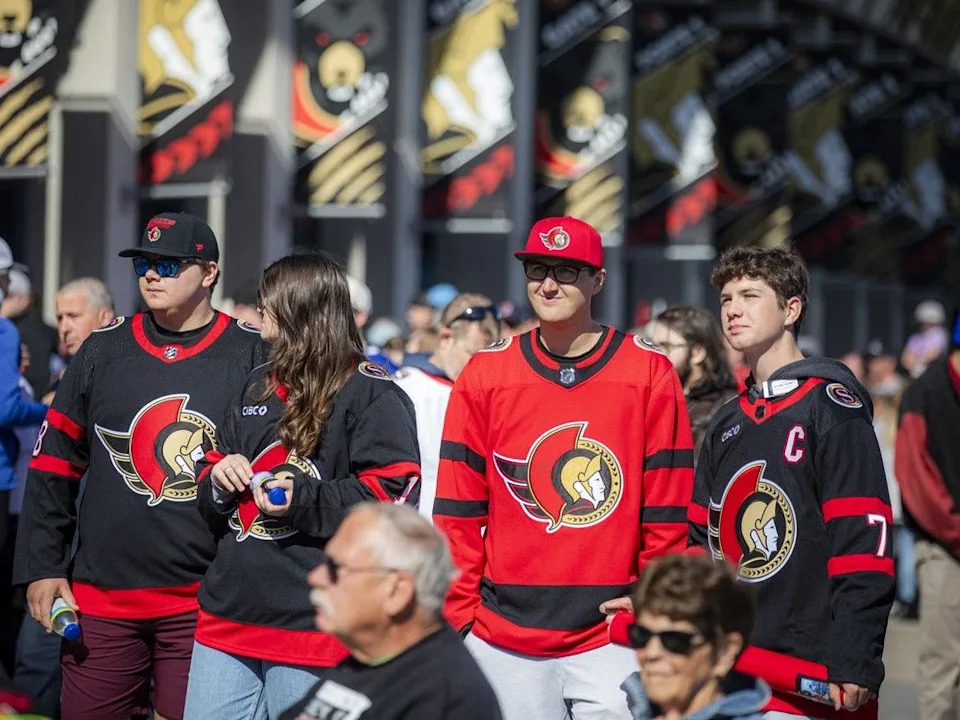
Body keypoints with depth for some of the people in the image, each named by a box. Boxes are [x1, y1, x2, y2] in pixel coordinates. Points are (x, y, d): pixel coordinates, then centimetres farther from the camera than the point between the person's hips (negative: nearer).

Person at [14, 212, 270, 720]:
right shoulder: (105, 349, 7)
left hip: (203, 602, -2)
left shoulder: (250, 356, 0)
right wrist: (41, 567, 5)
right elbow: (53, 467, 10)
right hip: (100, 598, 3)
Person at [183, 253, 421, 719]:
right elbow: (211, 502, 27)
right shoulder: (257, 386, 21)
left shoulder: (370, 392, -4)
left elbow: (394, 493, -14)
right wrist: (219, 479, 3)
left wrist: (303, 498, -19)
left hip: (310, 624, -7)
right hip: (229, 611, 7)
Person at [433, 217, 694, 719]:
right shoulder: (486, 374, 5)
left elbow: (666, 514, 2)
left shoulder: (650, 373, 1)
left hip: (610, 637, -1)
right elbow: (458, 511, 5)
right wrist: (459, 612, 0)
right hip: (503, 636, 1)